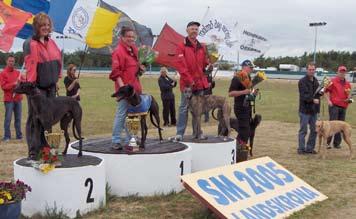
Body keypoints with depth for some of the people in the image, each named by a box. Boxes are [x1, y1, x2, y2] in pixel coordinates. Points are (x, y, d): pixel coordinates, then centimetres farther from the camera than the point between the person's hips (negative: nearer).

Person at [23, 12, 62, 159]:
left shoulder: (51, 42, 13)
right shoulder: (30, 44, -10)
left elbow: (57, 61, 18)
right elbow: (30, 66, -16)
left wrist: (56, 80, 14)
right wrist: (31, 85, -20)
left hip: (50, 87, 7)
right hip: (37, 87, -7)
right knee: (35, 119, -5)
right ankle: (34, 152, 0)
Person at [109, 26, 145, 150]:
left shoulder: (134, 49, 14)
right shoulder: (118, 51, -11)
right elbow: (115, 72, -17)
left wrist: (141, 68, 8)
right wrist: (122, 86, -26)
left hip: (135, 87, 9)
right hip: (125, 87, -9)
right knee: (121, 114, -5)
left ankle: (129, 140, 24)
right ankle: (116, 141, 3)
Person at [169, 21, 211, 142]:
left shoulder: (202, 47, 14)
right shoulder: (182, 46, -3)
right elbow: (180, 65, -11)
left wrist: (208, 65, -4)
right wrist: (189, 80, -15)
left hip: (200, 82, 5)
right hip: (187, 83, -5)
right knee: (184, 108, -2)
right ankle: (179, 134, 2)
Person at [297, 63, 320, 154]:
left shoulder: (316, 81, 14)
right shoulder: (302, 81, -9)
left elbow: (318, 94, 19)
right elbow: (304, 95, -18)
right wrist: (312, 99, -30)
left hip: (314, 110, 7)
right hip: (305, 109, -7)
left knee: (314, 130, 10)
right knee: (303, 130, -1)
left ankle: (310, 148, 19)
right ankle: (301, 149, 7)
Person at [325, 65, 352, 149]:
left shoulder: (348, 84, 15)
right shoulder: (333, 81, -1)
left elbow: (349, 94, 23)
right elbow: (327, 91, -1)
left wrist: (349, 98, 0)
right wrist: (329, 100, -11)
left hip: (343, 106, 5)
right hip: (334, 105, -5)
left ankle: (337, 143, 15)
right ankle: (328, 142, -1)